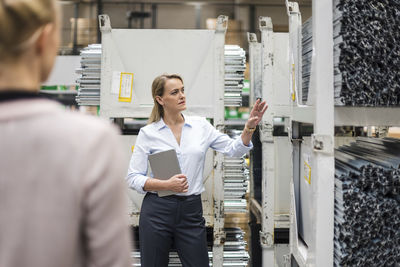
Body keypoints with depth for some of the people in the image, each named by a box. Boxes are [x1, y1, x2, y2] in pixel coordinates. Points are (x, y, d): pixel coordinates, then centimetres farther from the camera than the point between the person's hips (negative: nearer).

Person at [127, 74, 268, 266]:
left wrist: (249, 128, -12)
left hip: (191, 211, 2)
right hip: (157, 212, -2)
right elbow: (133, 178, -3)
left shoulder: (201, 126, 5)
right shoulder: (148, 133, -3)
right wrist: (167, 185, -17)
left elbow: (234, 150, 5)